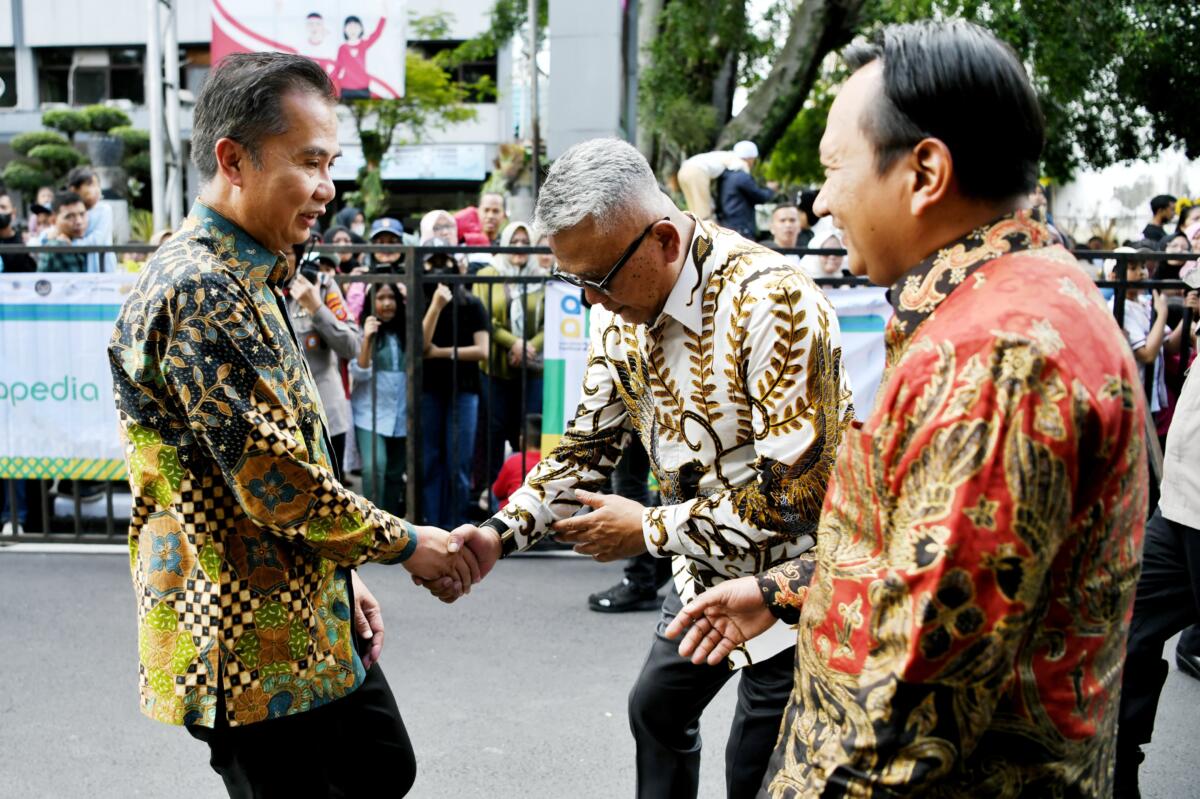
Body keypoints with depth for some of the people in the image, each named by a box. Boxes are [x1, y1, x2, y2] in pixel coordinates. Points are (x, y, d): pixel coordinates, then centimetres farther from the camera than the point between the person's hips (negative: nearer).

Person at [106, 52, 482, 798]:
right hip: (252, 647, -10)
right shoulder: (199, 290, -22)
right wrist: (407, 544, -11)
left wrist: (343, 576, 14)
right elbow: (278, 484, -25)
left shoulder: (247, 279, 11)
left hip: (310, 623, 10)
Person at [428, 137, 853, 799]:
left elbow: (795, 496, -31)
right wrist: (500, 534, -9)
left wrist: (649, 530, -21)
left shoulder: (772, 303, -30)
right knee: (658, 708, 24)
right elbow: (589, 444, 6)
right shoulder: (621, 307, -4)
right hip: (705, 570, 8)